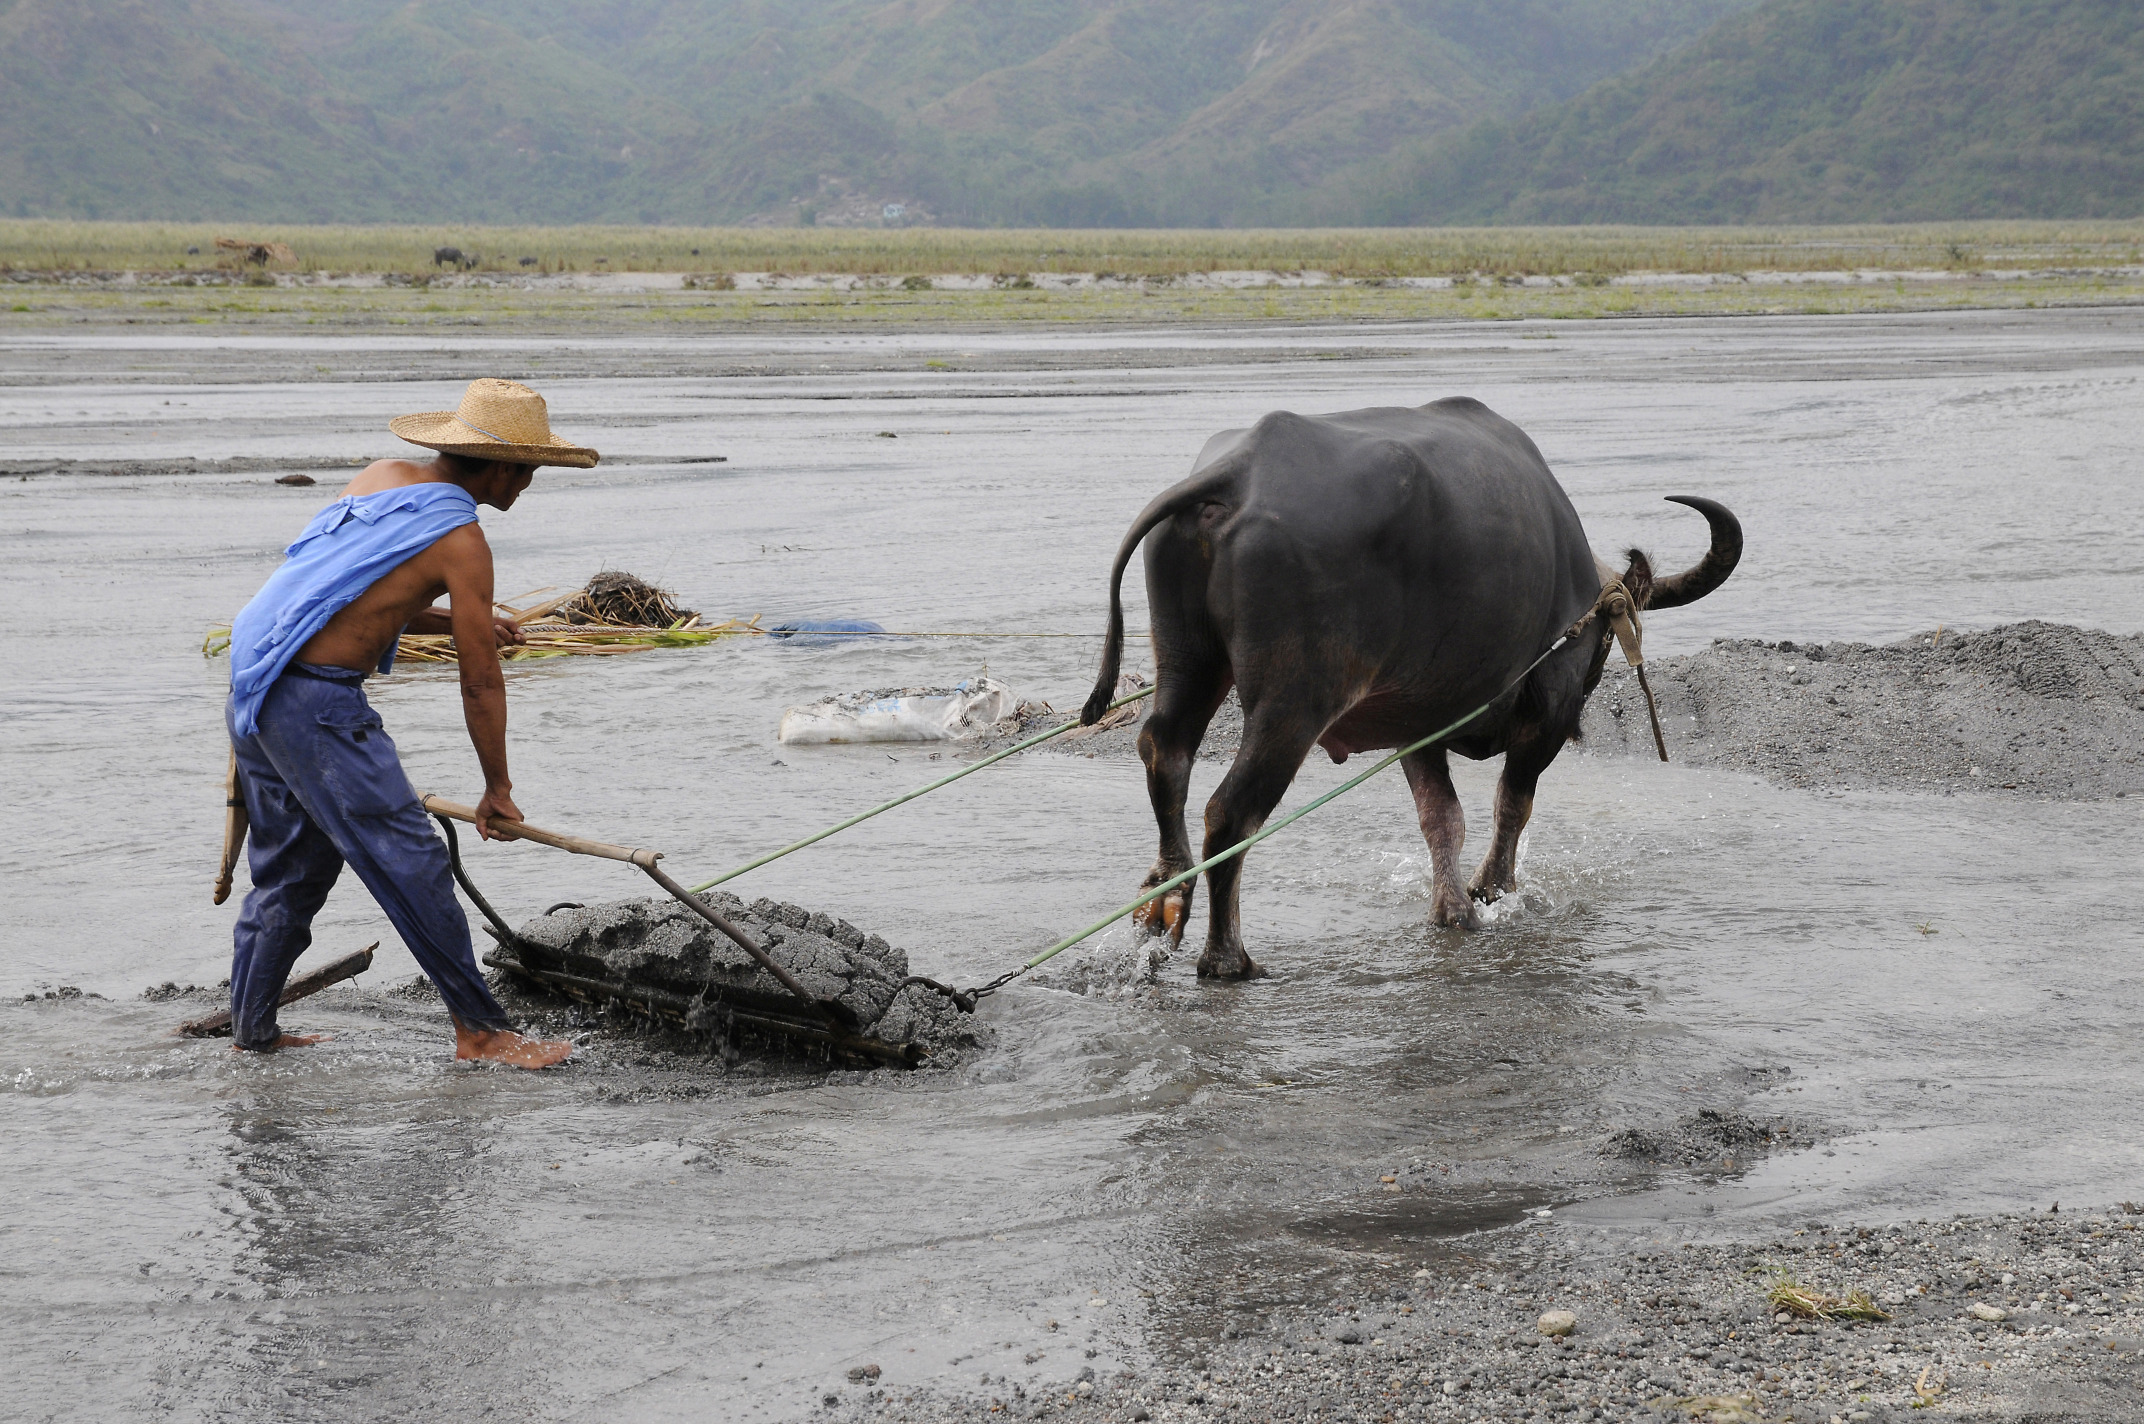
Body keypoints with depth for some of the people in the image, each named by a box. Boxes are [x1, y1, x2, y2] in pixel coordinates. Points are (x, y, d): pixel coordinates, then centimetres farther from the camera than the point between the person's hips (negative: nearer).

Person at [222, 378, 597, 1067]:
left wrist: (463, 622, 27)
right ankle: (479, 1030, -1)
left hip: (252, 692, 9)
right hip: (318, 704, -9)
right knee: (412, 863, -4)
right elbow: (481, 686, -5)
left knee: (291, 867, 19)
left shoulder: (382, 475, 13)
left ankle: (251, 1028, 26)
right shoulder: (461, 540, -9)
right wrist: (497, 790, 5)